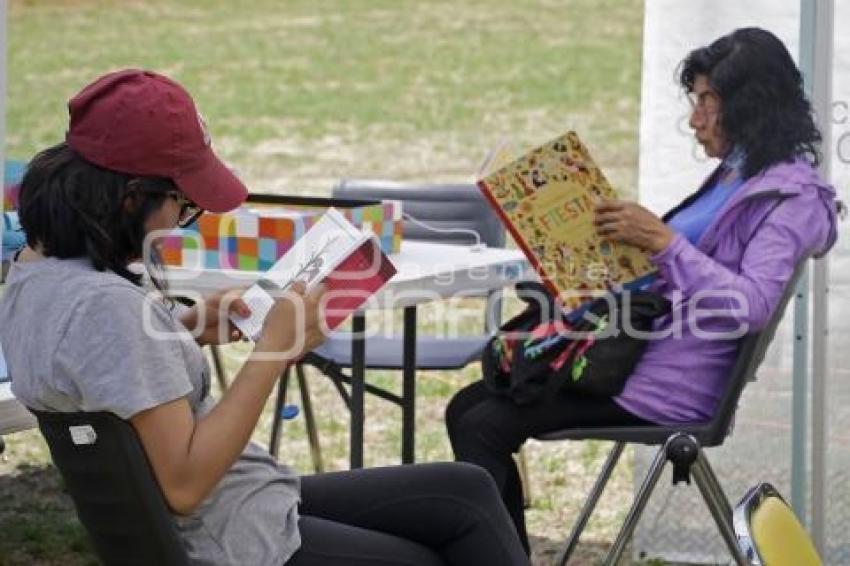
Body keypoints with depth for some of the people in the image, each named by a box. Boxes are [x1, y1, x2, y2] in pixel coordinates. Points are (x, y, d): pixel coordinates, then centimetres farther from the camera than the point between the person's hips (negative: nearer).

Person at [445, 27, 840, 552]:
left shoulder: (792, 195, -12)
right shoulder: (736, 176, 18)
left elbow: (751, 306, -25)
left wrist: (661, 240, -26)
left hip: (673, 379, -10)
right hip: (637, 343, 10)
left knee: (485, 429, -16)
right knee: (468, 409, 3)